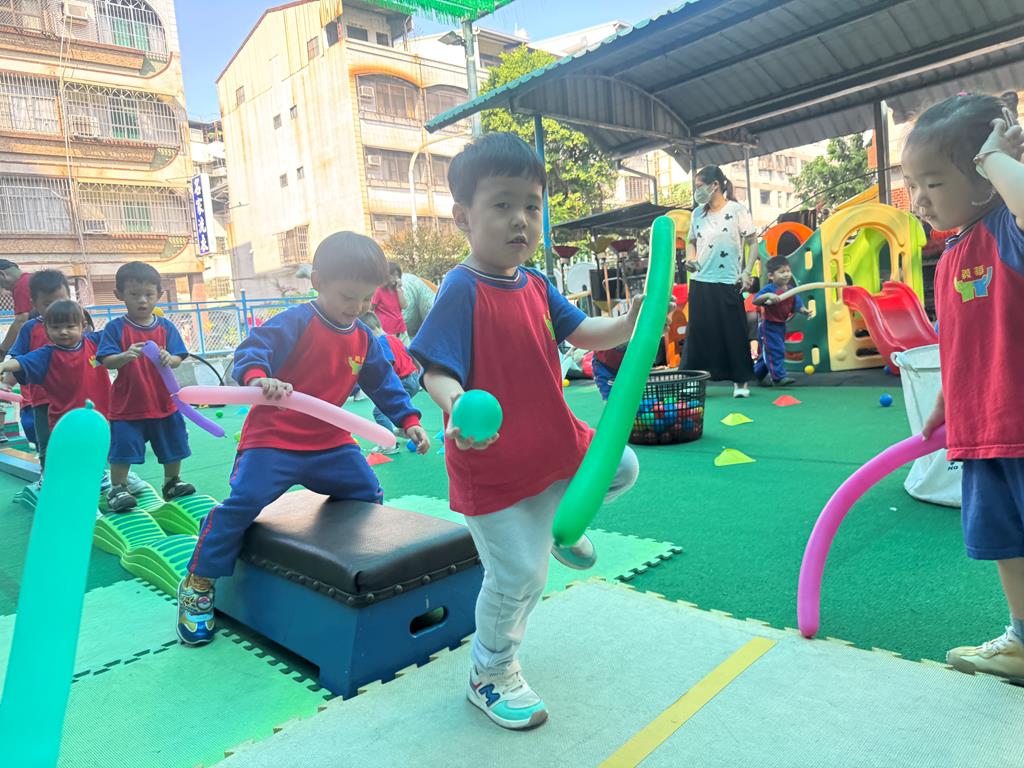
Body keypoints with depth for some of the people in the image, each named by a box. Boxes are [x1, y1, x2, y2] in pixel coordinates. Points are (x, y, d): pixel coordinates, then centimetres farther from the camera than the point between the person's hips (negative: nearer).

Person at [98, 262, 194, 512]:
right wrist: (126, 355, -34)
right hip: (127, 405, -3)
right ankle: (117, 489, 16)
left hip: (164, 403, 3)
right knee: (122, 449, -1)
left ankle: (172, 482, 33)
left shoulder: (166, 327, 0)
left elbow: (177, 359, -4)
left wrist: (169, 359, -28)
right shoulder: (115, 328, -6)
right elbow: (107, 361, -13)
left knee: (173, 446, 15)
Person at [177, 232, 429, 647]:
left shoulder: (364, 338, 5)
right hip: (273, 439, -6)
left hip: (330, 444, 7)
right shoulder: (295, 323, -16)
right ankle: (198, 584, 6)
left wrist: (408, 420, 5)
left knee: (368, 495, 10)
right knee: (243, 502, -14)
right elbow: (252, 349, -27)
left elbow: (383, 381, 13)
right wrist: (258, 377, -49)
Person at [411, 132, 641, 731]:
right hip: (494, 464, -7)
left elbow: (585, 334, 10)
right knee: (518, 575, 1)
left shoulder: (536, 284, 4)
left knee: (621, 468, 18)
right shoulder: (463, 290, -20)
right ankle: (491, 675, 29)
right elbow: (437, 370, -25)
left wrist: (629, 323, -8)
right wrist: (456, 404, -46)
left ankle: (559, 519, 43)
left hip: (556, 441, 7)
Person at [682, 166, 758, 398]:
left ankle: (740, 381, 12)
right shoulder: (697, 213, 9)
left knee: (734, 333, 2)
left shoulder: (737, 210, -4)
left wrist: (747, 272, -11)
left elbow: (753, 243, -2)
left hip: (728, 283, -4)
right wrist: (690, 258, -1)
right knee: (698, 333, 5)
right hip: (700, 282, 4)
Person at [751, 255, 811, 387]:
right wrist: (767, 295, -41)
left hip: (781, 325, 8)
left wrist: (804, 310, -12)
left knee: (769, 352, 16)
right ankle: (779, 376, -9)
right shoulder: (769, 289, -17)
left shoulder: (791, 290, 5)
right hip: (768, 326, -8)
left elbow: (796, 305, 8)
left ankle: (758, 373, 31)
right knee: (775, 350, -12)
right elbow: (755, 301, -26)